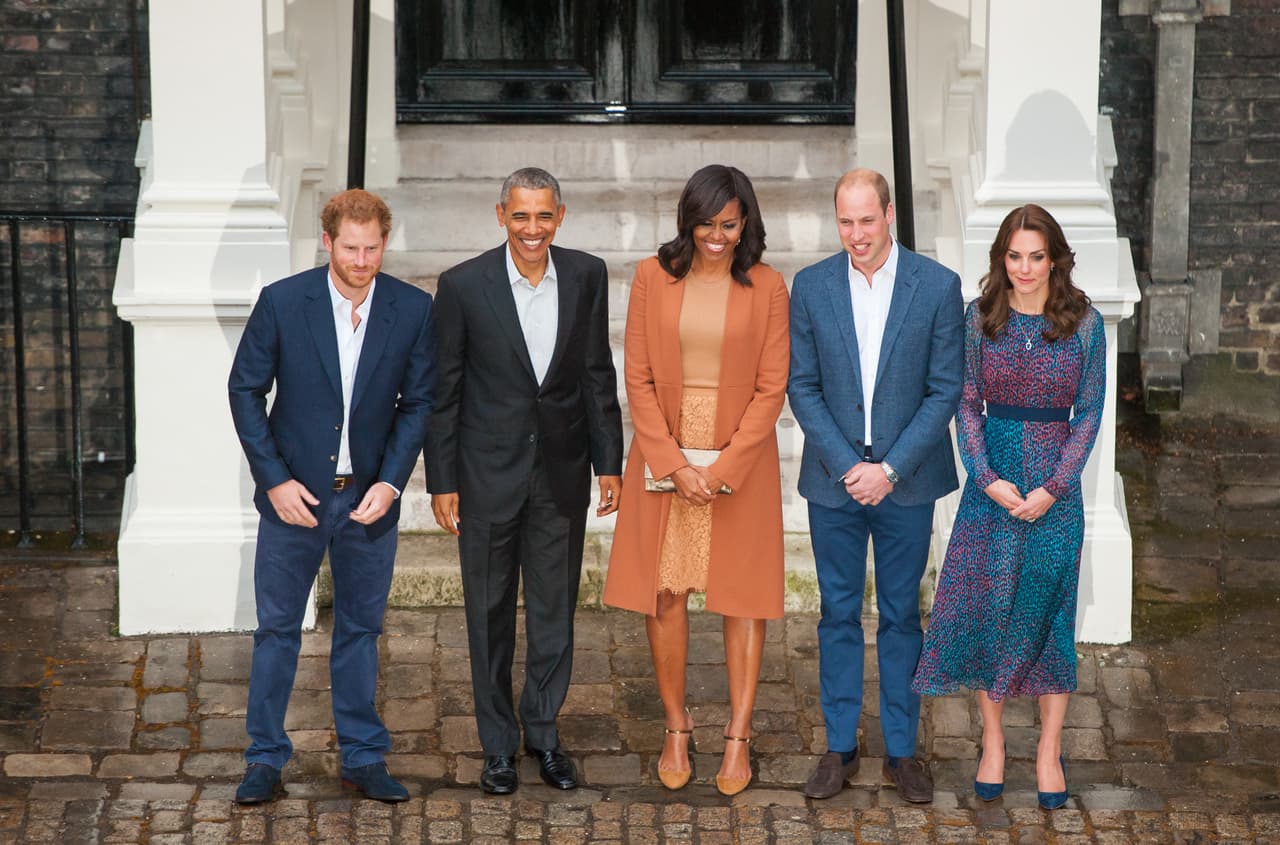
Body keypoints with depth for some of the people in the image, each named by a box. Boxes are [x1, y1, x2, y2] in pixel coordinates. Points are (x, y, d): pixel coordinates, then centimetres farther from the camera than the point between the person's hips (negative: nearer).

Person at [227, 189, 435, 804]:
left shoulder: (413, 309, -5)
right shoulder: (282, 302, -9)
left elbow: (418, 402, 1)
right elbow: (245, 390, -3)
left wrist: (390, 481, -9)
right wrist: (275, 478, -9)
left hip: (369, 499, 1)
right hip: (294, 495, -1)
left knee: (360, 630, 12)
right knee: (277, 630, 7)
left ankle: (363, 757, 24)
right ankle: (265, 758, 19)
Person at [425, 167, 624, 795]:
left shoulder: (586, 276, -1)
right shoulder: (463, 285, -9)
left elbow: (599, 376, 5)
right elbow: (442, 389, -4)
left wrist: (609, 463, 4)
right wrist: (441, 481, -5)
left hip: (562, 472, 2)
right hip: (488, 473, -2)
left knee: (555, 609, 10)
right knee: (490, 613, 8)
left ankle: (544, 733, 26)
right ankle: (498, 744, 22)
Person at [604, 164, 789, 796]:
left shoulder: (767, 287, -3)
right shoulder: (653, 277, -1)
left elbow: (771, 388, -4)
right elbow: (638, 379, -2)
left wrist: (723, 469, -13)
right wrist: (673, 463, -10)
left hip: (740, 458, -1)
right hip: (664, 454, 1)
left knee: (742, 594, 3)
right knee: (663, 591, 3)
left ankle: (738, 737, 11)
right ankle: (676, 728, 16)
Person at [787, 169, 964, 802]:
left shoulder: (937, 286, -5)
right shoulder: (811, 286, -1)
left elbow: (945, 389, -5)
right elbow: (802, 387, 0)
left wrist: (890, 468, -12)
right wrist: (847, 466, -10)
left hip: (905, 479, -1)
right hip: (834, 479, 1)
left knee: (901, 614, 8)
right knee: (838, 613, 9)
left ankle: (902, 750, 19)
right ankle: (840, 746, 20)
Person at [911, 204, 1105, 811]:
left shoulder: (1084, 323, -3)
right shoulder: (980, 318, 0)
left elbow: (1089, 412, -2)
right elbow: (967, 404, 2)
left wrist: (1053, 487, -10)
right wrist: (987, 477, -10)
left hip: (1055, 483, -1)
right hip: (992, 479, 1)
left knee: (1049, 608, 4)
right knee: (986, 605, 3)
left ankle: (1049, 749, 16)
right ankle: (992, 739, 18)